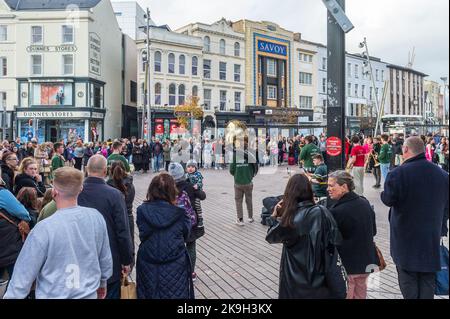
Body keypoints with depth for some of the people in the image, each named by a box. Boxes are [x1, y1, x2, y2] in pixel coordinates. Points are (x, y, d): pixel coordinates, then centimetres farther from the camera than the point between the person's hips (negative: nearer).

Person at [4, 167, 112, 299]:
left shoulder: (45, 228, -23)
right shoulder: (97, 217, -13)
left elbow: (24, 275, -14)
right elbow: (106, 259, -1)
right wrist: (102, 282, 16)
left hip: (54, 295, -3)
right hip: (89, 294, 3)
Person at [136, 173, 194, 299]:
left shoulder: (142, 210, -11)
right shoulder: (179, 214, -15)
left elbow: (142, 235, -3)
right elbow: (185, 236, -3)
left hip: (148, 265, 2)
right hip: (175, 267, -1)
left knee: (149, 294, 20)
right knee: (175, 294, 16)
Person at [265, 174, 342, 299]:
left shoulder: (287, 217, -17)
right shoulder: (322, 212, -16)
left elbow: (271, 238, -1)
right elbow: (336, 240, -9)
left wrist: (275, 217, 5)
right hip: (318, 274, 1)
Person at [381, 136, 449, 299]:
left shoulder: (398, 173, -19)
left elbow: (388, 200, -16)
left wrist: (384, 192, 6)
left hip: (405, 237, -4)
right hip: (432, 237, 5)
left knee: (408, 279, 9)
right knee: (428, 280, 15)